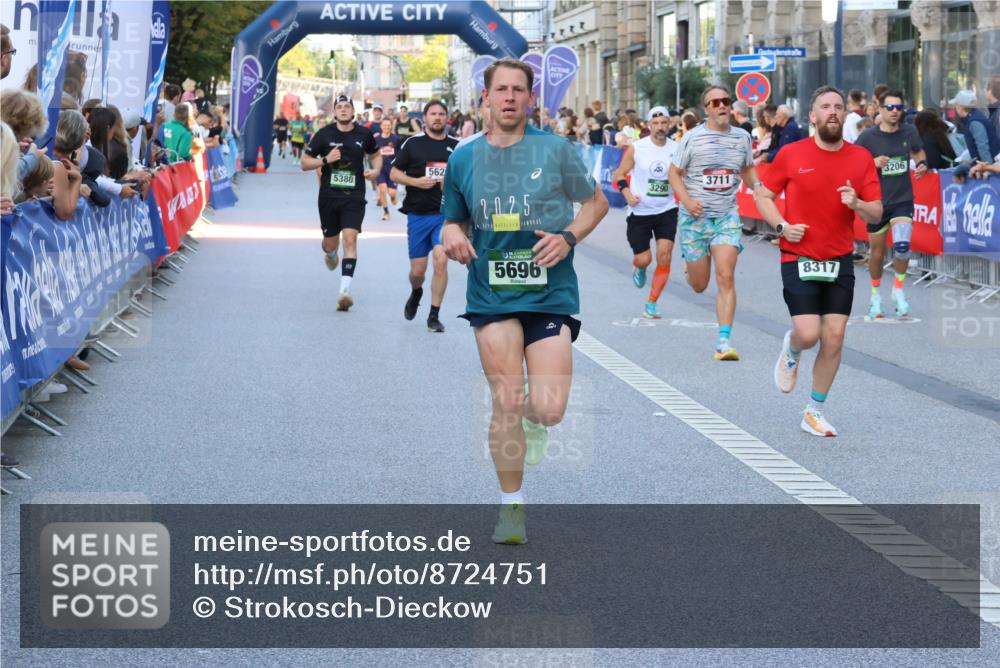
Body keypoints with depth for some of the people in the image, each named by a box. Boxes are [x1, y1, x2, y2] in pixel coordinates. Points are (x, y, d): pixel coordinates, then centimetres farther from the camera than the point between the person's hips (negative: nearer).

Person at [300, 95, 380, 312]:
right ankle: (329, 254, 53)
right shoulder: (325, 134, -2)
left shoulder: (363, 135, 2)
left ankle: (345, 290, -22)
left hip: (354, 197, -1)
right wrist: (325, 160, -16)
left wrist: (376, 169, 1)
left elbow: (376, 154, 22)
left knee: (350, 239, -17)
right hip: (329, 195, 1)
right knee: (330, 244, 12)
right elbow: (304, 163, 1)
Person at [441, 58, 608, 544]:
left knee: (548, 410, -10)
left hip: (550, 291, -1)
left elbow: (596, 202, 9)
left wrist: (568, 237, -9)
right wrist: (452, 235, -6)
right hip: (491, 295, 1)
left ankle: (531, 417, 29)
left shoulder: (554, 150, -1)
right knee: (506, 404, -5)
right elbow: (454, 220, 17)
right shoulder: (464, 158, 6)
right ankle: (511, 507, 11)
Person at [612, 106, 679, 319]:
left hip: (666, 210, 1)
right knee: (644, 259, 0)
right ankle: (638, 267, 41)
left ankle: (651, 305, -1)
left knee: (664, 255, -12)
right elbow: (620, 174, 2)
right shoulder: (636, 148, -5)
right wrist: (627, 192, -16)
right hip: (640, 212, -1)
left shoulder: (676, 149, 0)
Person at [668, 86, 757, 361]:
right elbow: (674, 172, 1)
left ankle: (724, 341, -12)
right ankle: (692, 264, 47)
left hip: (727, 216, 1)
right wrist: (687, 200, -15)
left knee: (726, 278, -15)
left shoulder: (742, 137, 5)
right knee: (699, 285, 7)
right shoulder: (693, 137, -5)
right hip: (695, 217, -1)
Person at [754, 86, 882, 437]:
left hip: (840, 260, 3)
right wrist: (782, 226, -9)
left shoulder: (861, 158, 1)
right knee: (808, 334, -14)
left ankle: (815, 413, 15)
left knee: (834, 338, 0)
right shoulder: (792, 154, -4)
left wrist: (857, 204, -19)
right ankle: (791, 350, 25)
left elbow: (876, 214, 3)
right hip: (799, 259, -2)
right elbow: (763, 196, 7)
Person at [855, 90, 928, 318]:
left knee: (902, 245, -21)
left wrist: (922, 163, -3)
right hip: (877, 202, -1)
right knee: (877, 252, 9)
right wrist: (873, 162, -22)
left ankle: (898, 290, 3)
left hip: (903, 199, 1)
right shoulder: (868, 136, -10)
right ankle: (875, 295, 33)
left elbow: (918, 151, 19)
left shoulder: (909, 132, -2)